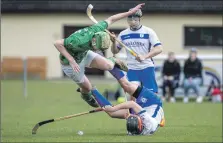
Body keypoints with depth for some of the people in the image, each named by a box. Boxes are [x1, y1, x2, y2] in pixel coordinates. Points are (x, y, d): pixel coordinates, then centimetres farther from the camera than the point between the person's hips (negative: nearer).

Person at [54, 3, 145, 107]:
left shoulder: (97, 29, -27)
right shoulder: (79, 42, -46)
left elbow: (110, 19, -10)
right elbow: (57, 43, -39)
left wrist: (131, 12, -7)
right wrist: (71, 60, -40)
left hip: (84, 54, 5)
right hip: (70, 63, -5)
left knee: (108, 66, -13)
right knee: (87, 87, 9)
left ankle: (112, 62, 24)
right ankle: (86, 95, 47)